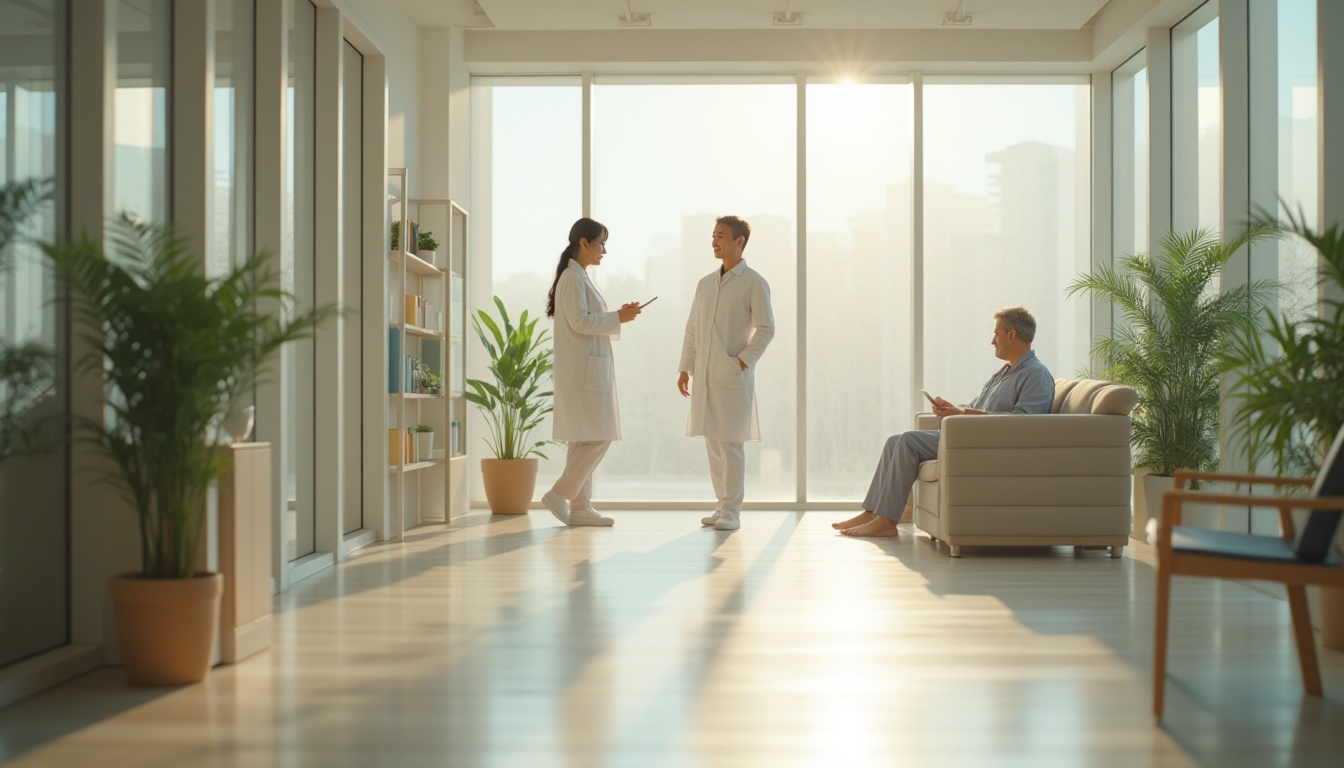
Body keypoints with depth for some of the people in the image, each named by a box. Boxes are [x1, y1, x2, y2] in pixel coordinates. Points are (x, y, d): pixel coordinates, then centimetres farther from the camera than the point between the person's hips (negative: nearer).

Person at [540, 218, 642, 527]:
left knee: (584, 440, 8)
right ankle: (560, 494, -8)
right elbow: (579, 321, -19)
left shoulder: (580, 278, 20)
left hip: (589, 369, 10)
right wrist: (618, 318, -12)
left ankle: (580, 507, 10)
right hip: (582, 369, -10)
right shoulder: (572, 278, -11)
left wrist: (619, 316, 10)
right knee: (597, 438, -11)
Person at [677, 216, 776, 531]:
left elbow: (766, 329, -7)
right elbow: (692, 329, 16)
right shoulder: (705, 284, 14)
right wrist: (685, 368, 10)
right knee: (713, 442, 8)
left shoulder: (754, 283, -3)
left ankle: (732, 512, -1)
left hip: (733, 375, -6)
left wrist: (742, 362, -13)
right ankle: (723, 505, 17)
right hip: (704, 375, 6)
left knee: (730, 443, -7)